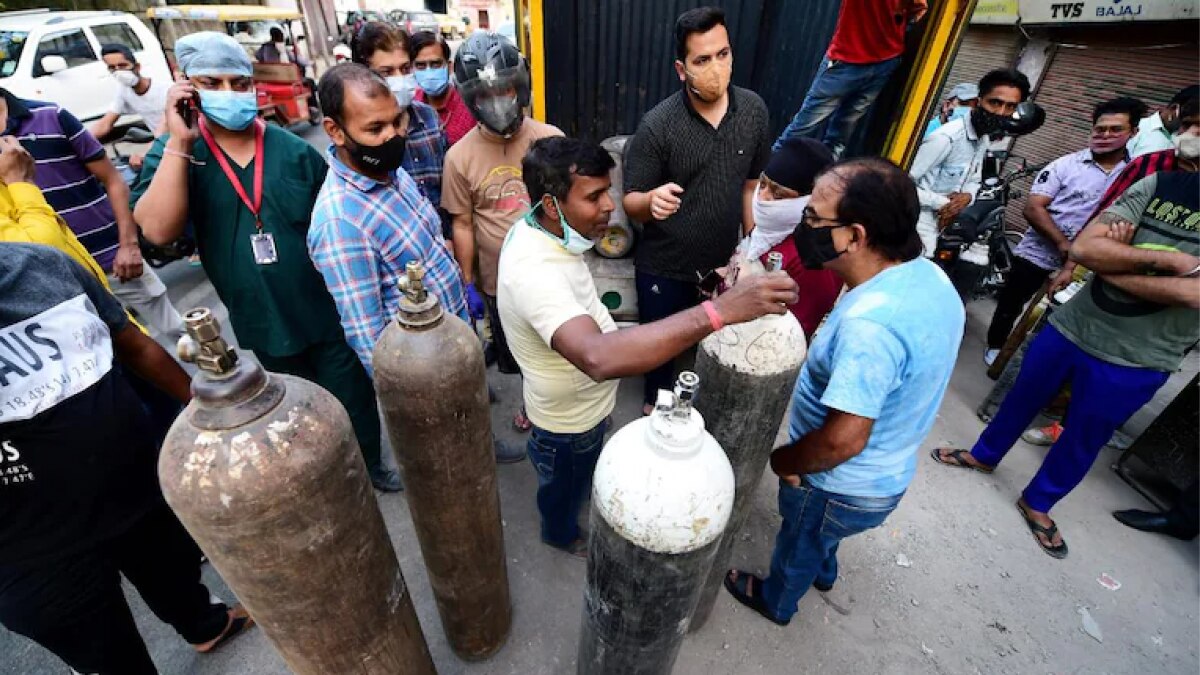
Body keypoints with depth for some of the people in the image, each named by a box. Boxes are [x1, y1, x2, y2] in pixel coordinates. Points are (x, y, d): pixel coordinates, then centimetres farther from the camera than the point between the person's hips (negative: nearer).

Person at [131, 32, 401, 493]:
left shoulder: (294, 151, -5)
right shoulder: (173, 154, -5)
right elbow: (158, 231, -21)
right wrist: (179, 142, -23)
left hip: (328, 312, 0)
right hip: (260, 327, 1)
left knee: (354, 400, 16)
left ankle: (370, 464, 42)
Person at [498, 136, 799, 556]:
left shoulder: (538, 227, -11)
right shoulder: (535, 272, -43)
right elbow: (599, 358, -60)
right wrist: (719, 311, -62)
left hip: (576, 400, 7)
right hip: (570, 420, -7)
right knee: (567, 486, 27)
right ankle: (561, 533, 59)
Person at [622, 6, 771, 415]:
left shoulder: (754, 110, -6)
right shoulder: (657, 126, -19)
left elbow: (752, 184, 5)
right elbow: (630, 202, -14)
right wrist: (652, 200, -37)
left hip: (724, 261, 4)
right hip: (665, 267, -3)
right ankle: (656, 401, 47)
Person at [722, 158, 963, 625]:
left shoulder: (870, 322, -39)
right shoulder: (929, 276, -9)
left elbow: (844, 440, -36)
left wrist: (783, 459, -16)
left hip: (842, 489, -7)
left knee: (797, 547, 24)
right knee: (820, 536, 36)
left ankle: (776, 601, 54)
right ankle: (824, 573, 66)